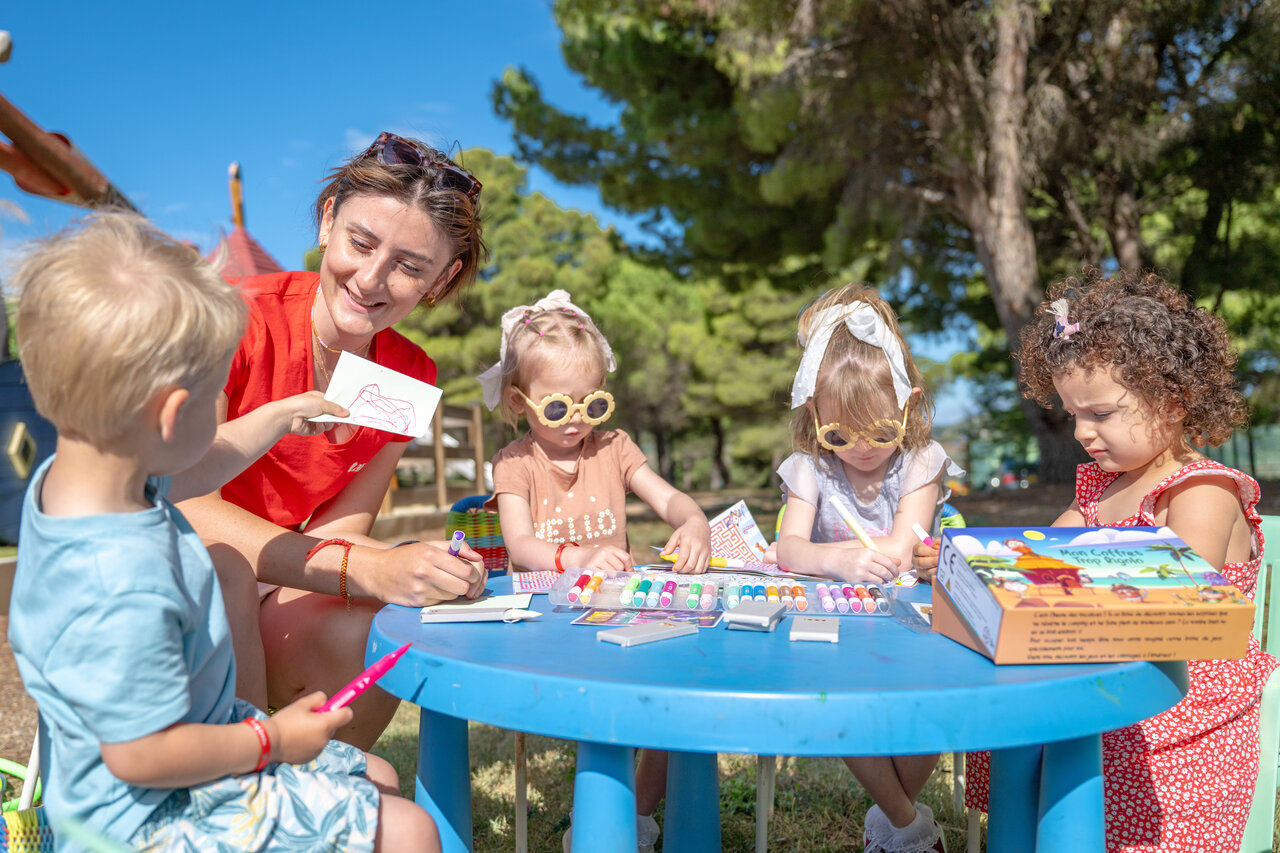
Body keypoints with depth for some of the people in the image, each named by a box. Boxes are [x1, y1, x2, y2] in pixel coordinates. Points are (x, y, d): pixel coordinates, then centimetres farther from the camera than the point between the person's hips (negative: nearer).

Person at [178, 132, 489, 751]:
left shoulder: (410, 380, -4)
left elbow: (334, 532, -7)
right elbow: (185, 506, -27)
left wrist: (427, 568, -29)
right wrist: (369, 570, -38)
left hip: (259, 601, 4)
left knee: (375, 630, -25)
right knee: (215, 561, -35)